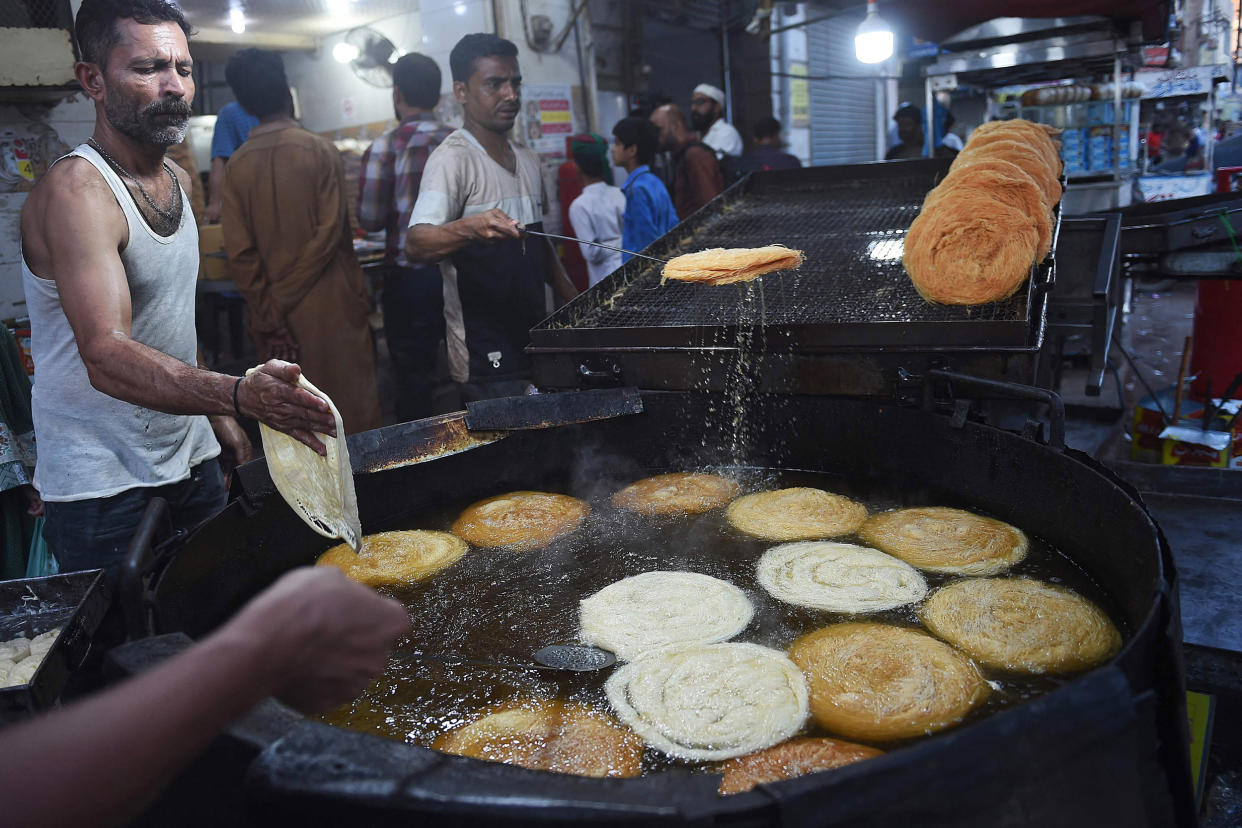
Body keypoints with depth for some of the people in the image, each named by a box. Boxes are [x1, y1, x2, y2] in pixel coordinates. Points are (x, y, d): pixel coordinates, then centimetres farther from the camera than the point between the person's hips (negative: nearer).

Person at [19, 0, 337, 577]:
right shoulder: (76, 190, -20)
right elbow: (106, 356, -33)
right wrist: (236, 395, -48)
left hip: (190, 454, 8)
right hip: (101, 481, -7)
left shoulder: (178, 181, 7)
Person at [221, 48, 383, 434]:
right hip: (332, 309, -3)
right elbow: (332, 232, -14)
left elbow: (239, 251, -5)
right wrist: (283, 298, -9)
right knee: (351, 402, 8)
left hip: (277, 315, 3)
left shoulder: (237, 165, 0)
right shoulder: (321, 151, -7)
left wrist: (268, 317, -2)